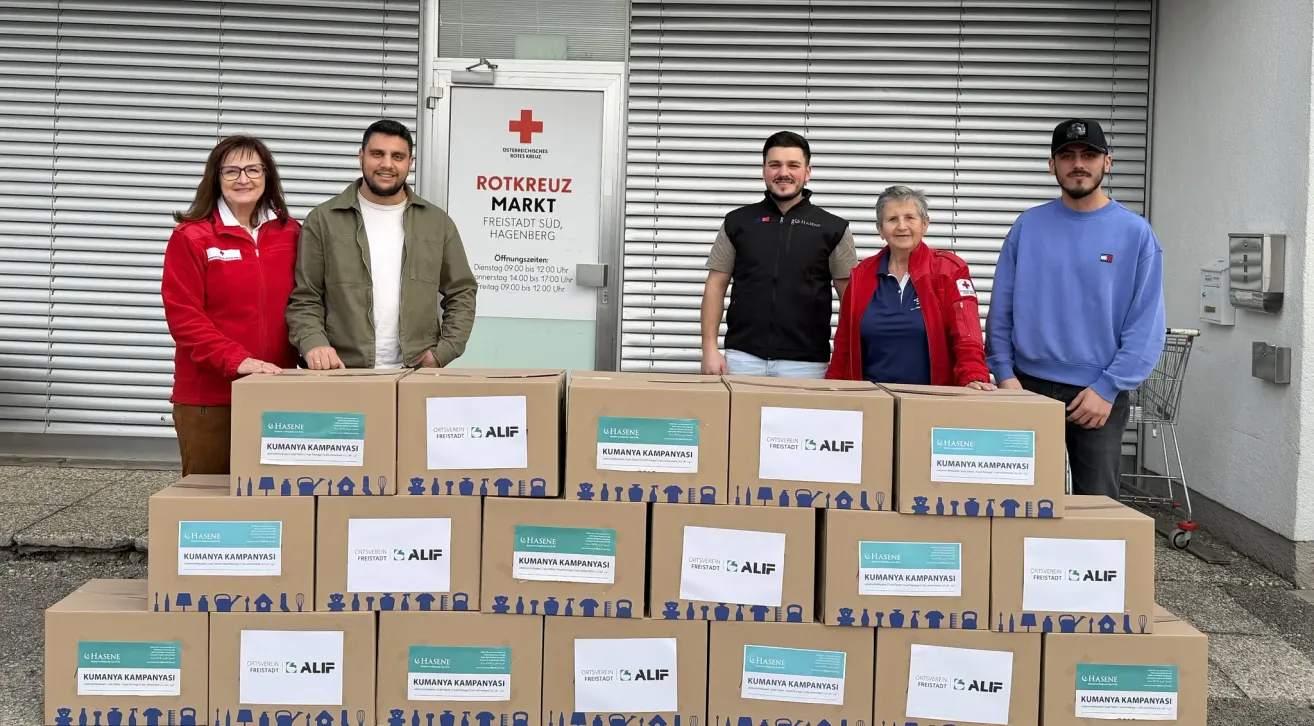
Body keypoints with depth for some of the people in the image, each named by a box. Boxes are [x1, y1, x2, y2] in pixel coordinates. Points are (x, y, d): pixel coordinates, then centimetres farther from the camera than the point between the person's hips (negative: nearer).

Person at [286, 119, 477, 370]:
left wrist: (443, 352, -2)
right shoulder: (323, 220, 3)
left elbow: (461, 293, 11)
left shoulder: (438, 222, 9)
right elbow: (304, 298, 1)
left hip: (416, 373, 2)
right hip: (343, 374, -1)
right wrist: (314, 343, -17)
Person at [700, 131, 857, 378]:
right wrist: (710, 347, -2)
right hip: (742, 357, 1)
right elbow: (716, 285, 8)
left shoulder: (833, 228, 4)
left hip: (805, 362, -1)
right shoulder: (738, 222, 8)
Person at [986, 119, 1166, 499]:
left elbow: (1146, 325, -6)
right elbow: (1002, 309, 5)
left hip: (1100, 395, -2)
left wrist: (1107, 388, -12)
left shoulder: (1135, 232, -3)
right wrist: (1005, 373, -5)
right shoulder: (1028, 225, 4)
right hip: (1028, 387, 2)